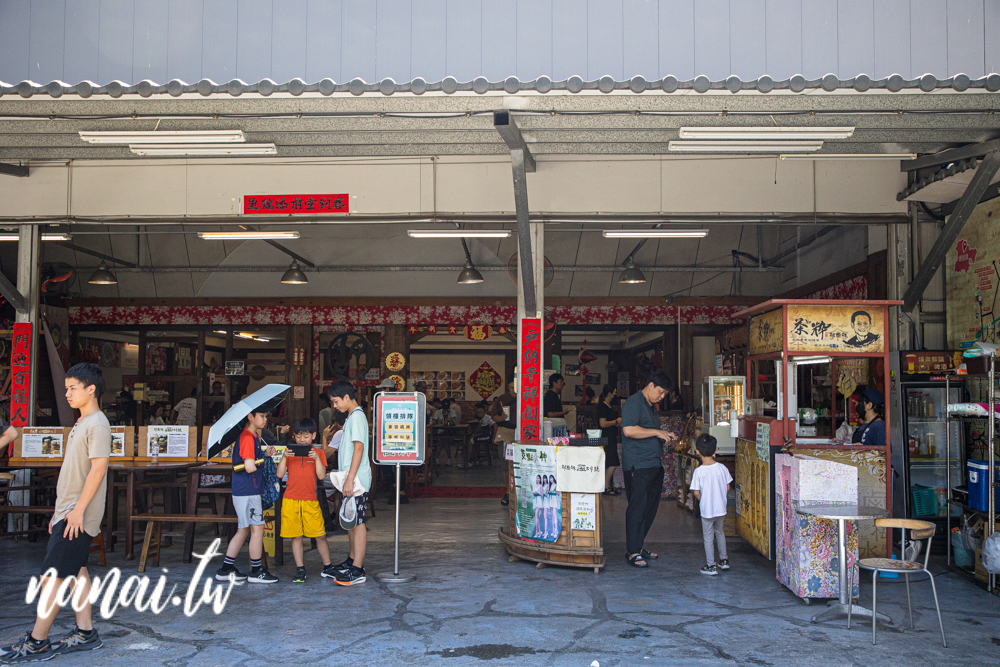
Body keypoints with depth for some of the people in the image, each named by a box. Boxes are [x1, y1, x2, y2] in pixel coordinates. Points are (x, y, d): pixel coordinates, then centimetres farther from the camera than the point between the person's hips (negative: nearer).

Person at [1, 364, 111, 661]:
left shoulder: (98, 424, -14)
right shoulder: (80, 424, 16)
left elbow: (98, 468, -21)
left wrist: (78, 509, -22)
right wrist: (60, 510, 19)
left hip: (78, 515, -10)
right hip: (68, 511, 10)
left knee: (52, 574, -7)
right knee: (76, 570, 11)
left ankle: (36, 643, -1)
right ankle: (85, 633, 18)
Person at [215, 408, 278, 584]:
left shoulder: (254, 437, 16)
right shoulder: (248, 437, -16)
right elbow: (249, 467, -23)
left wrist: (265, 454, 4)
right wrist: (261, 461, -4)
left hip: (242, 491, 10)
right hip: (248, 491, -10)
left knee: (244, 530, 14)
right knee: (257, 528, -3)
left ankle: (226, 569, 20)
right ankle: (256, 572, 4)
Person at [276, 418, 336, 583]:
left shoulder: (318, 453, 4)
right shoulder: (290, 452, 7)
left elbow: (321, 475, -6)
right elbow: (279, 474, -1)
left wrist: (316, 458, -17)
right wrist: (284, 457, -13)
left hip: (310, 501, -1)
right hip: (291, 501, 1)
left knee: (320, 536, 2)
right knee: (296, 537, 5)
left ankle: (327, 568, 16)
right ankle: (300, 570, 14)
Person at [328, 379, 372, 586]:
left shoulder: (357, 416, -13)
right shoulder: (351, 417, 17)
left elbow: (359, 448, -21)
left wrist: (350, 479, -24)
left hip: (357, 480, -10)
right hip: (350, 479, 10)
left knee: (357, 522, -7)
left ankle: (357, 571, -5)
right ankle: (352, 560, 28)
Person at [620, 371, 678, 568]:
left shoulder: (652, 406, 22)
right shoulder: (633, 402, -9)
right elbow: (629, 430, -23)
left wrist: (665, 437, 14)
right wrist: (657, 432, -17)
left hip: (654, 464, 10)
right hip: (638, 466, -10)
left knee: (650, 508, 11)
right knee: (637, 507, -7)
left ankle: (638, 546, 20)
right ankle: (633, 552, -2)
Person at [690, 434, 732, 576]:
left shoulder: (698, 471, -17)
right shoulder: (722, 468, -6)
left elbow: (696, 492, -13)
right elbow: (727, 487, 2)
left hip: (707, 510, -4)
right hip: (721, 508, 4)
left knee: (708, 537, 8)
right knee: (719, 532, 25)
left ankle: (711, 566, 11)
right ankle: (724, 560, 32)